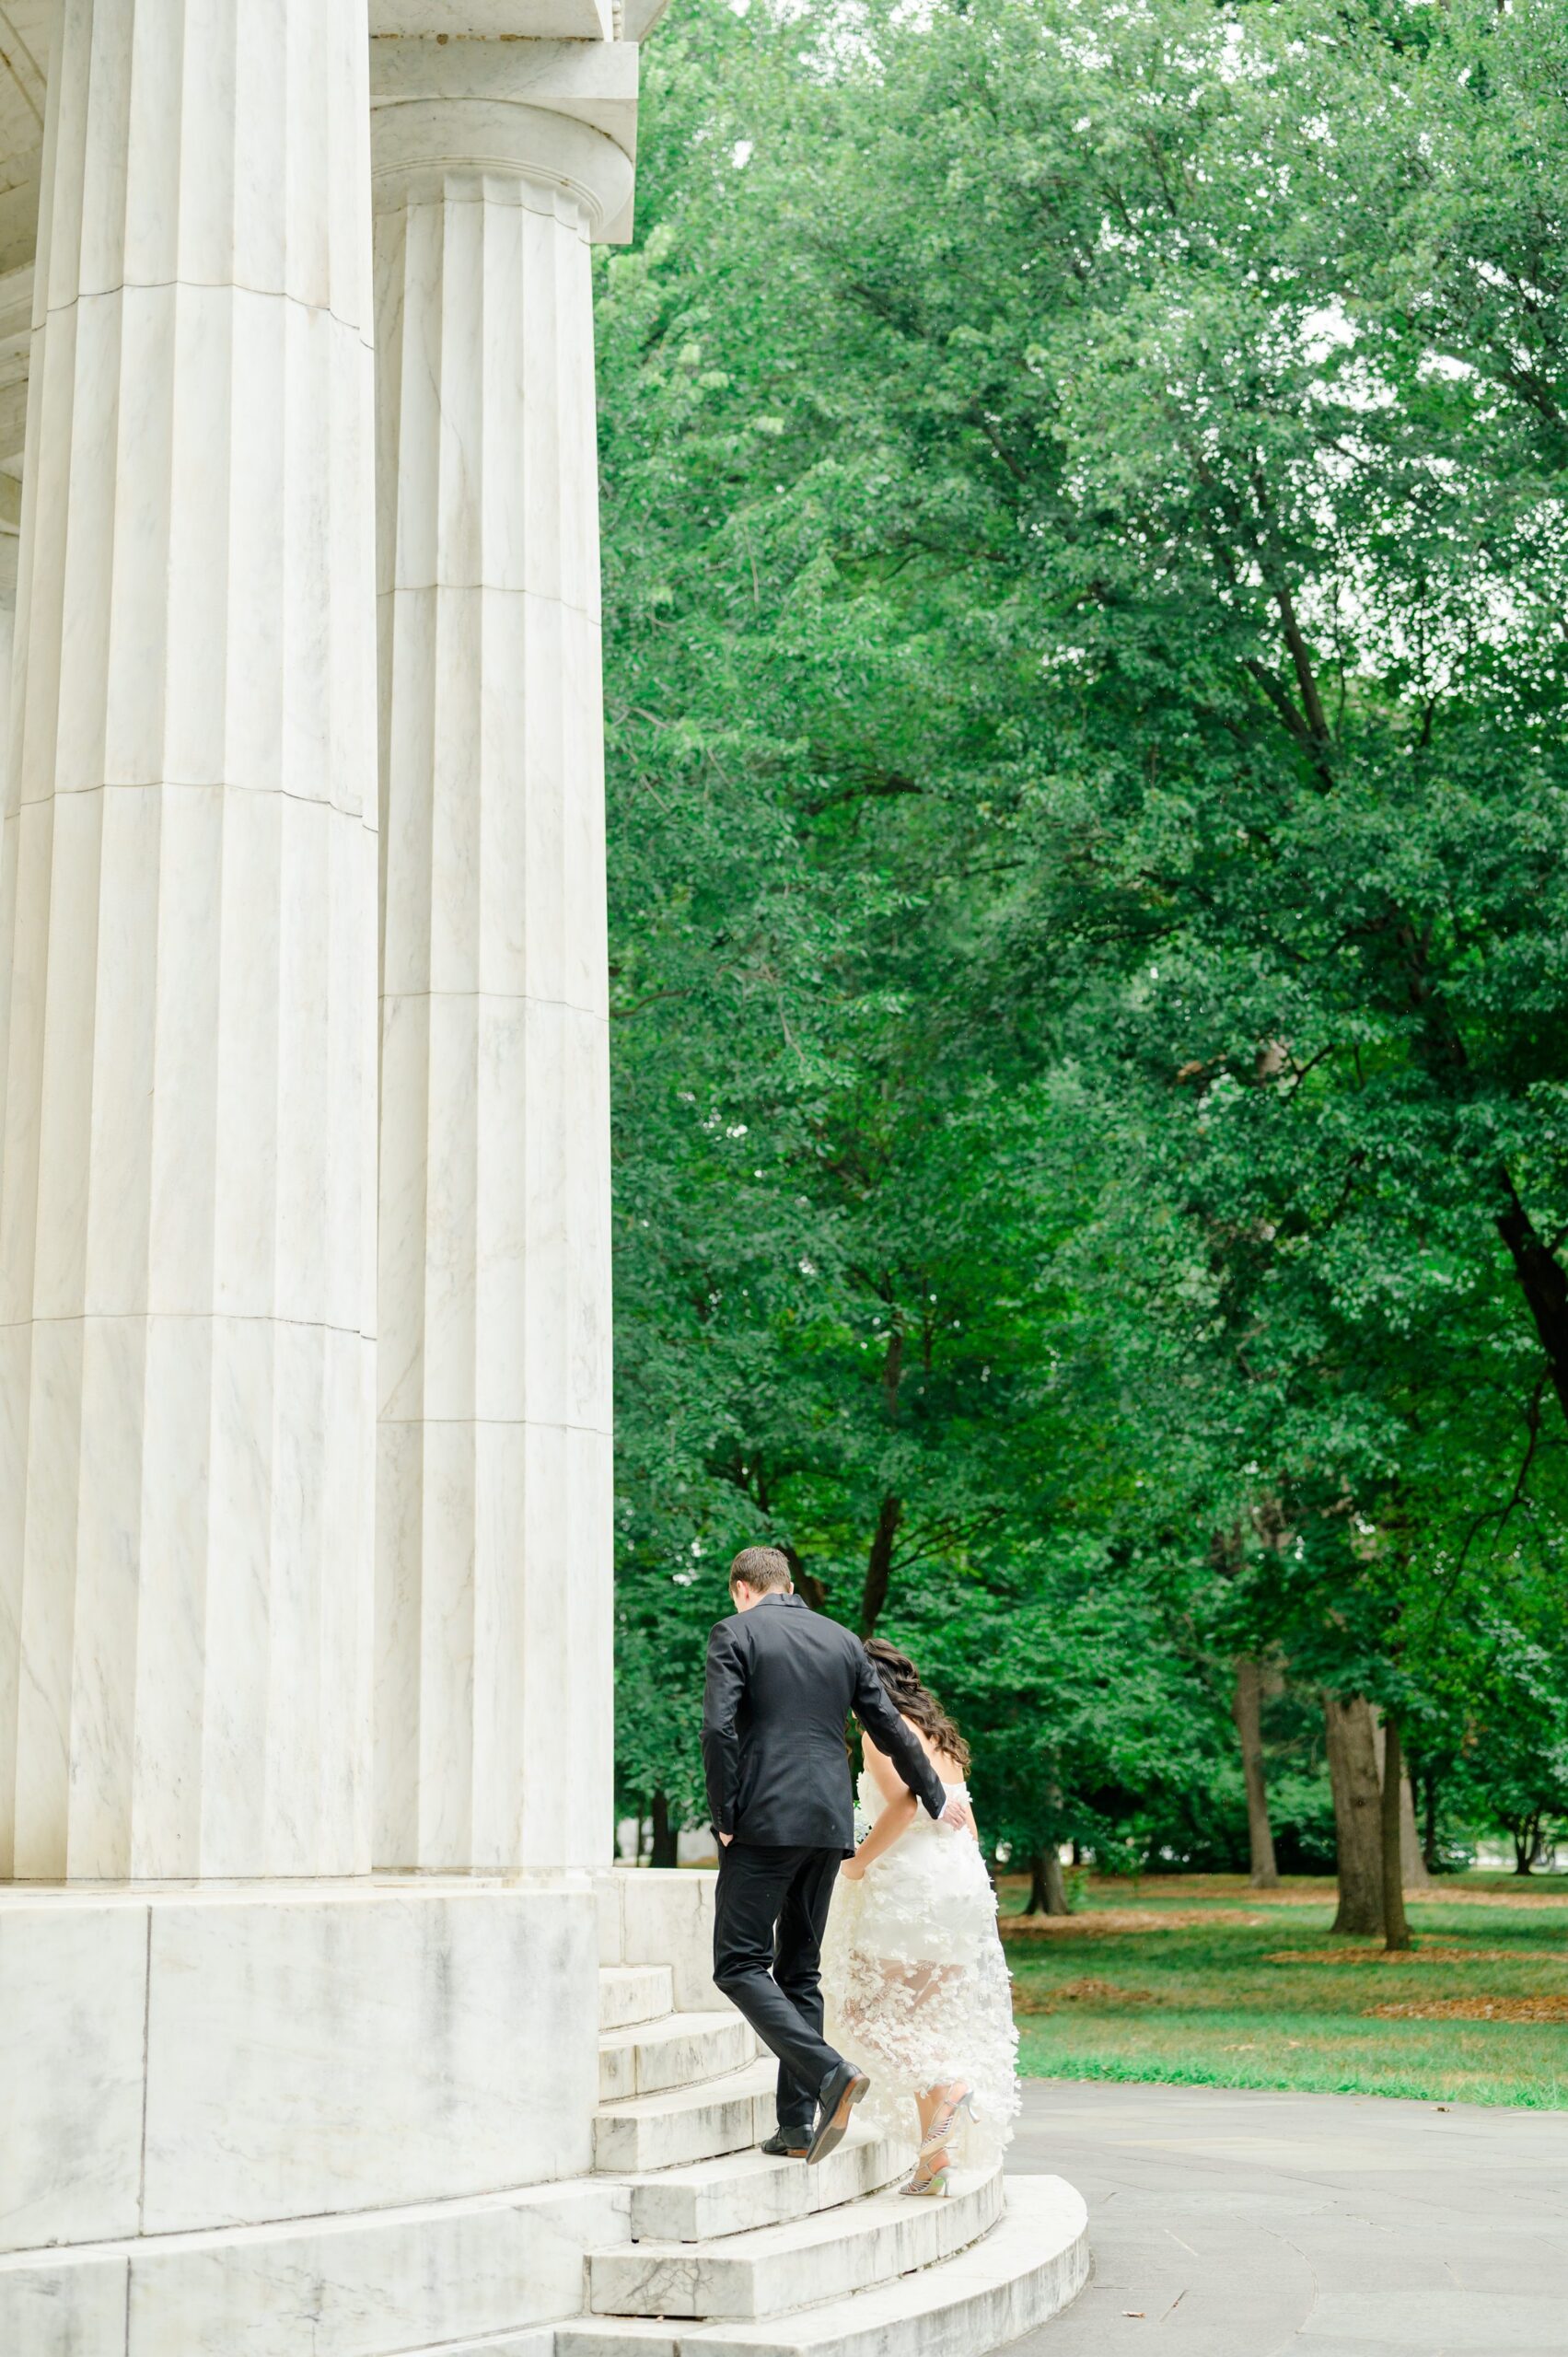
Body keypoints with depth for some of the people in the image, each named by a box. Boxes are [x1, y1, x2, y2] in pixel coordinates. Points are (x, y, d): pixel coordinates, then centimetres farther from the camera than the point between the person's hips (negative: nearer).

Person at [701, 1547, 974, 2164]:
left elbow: (718, 1728, -13)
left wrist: (725, 1818, -5)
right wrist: (936, 1798, 31)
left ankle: (830, 2073, -20)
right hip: (829, 1822, 6)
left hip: (766, 1820, -6)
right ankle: (799, 2123, 11)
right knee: (800, 1969, 13)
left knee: (739, 1964, -3)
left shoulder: (735, 1632, -1)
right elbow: (890, 1730, 17)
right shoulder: (842, 1640, 14)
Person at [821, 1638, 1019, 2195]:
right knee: (925, 2021, 11)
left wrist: (858, 1861, -10)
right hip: (966, 1879, 9)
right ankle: (935, 2156, 8)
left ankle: (945, 2086, -21)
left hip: (911, 1886, -9)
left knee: (863, 2008, -2)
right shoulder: (939, 1735, 20)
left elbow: (904, 1802, -21)